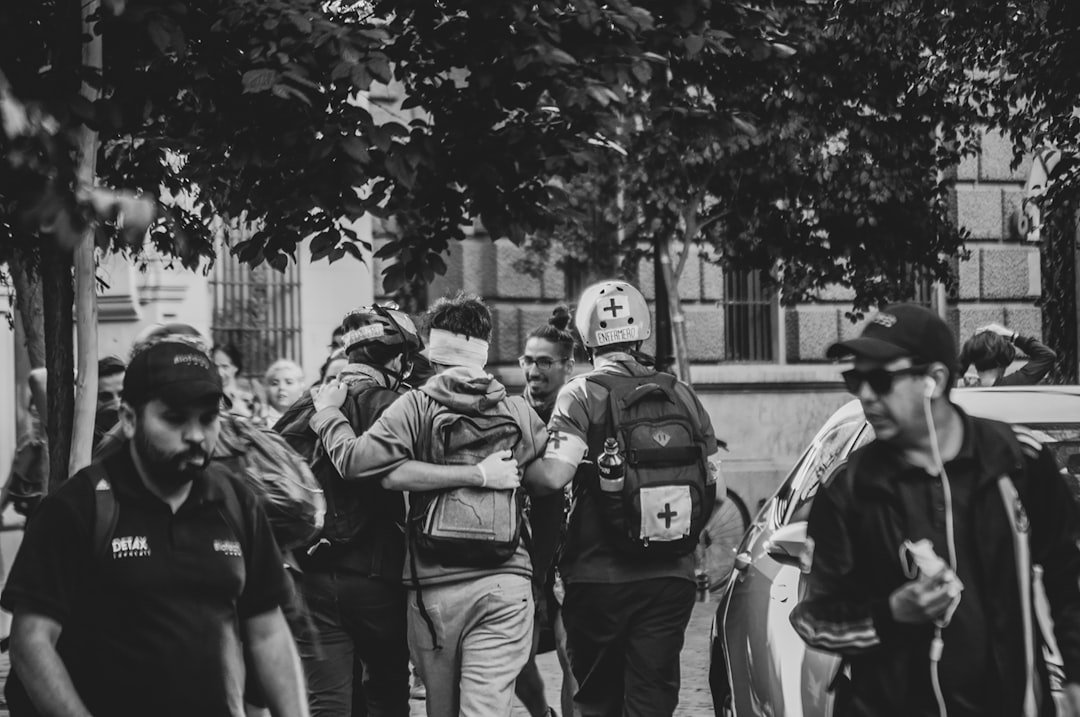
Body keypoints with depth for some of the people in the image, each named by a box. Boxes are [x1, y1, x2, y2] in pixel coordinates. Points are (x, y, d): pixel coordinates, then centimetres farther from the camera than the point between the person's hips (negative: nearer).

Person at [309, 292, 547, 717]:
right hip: (505, 584, 1)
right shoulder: (519, 414, 7)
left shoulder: (418, 406, -3)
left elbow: (356, 461, -13)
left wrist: (327, 413, 2)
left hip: (434, 585, -1)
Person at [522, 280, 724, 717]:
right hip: (671, 577, 3)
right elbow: (714, 487, 12)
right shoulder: (681, 394, 7)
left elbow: (554, 476, -19)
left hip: (600, 577, -3)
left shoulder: (582, 396, -7)